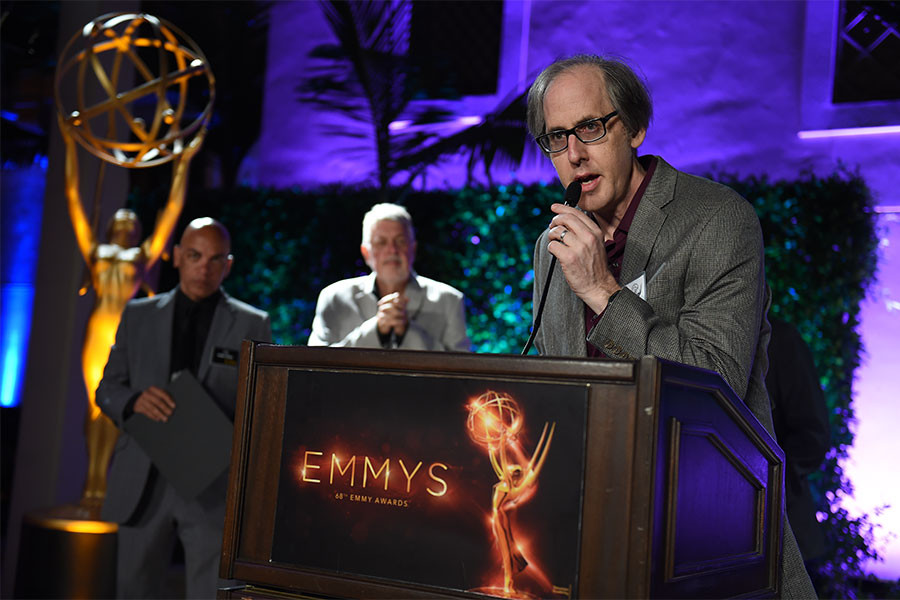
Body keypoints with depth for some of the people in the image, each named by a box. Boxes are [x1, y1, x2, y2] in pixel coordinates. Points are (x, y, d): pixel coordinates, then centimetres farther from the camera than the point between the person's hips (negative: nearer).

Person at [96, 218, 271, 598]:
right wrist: (135, 400, -12)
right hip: (143, 482, 3)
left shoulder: (252, 325, 4)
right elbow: (107, 389, 11)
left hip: (214, 485, -2)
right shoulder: (139, 315, 10)